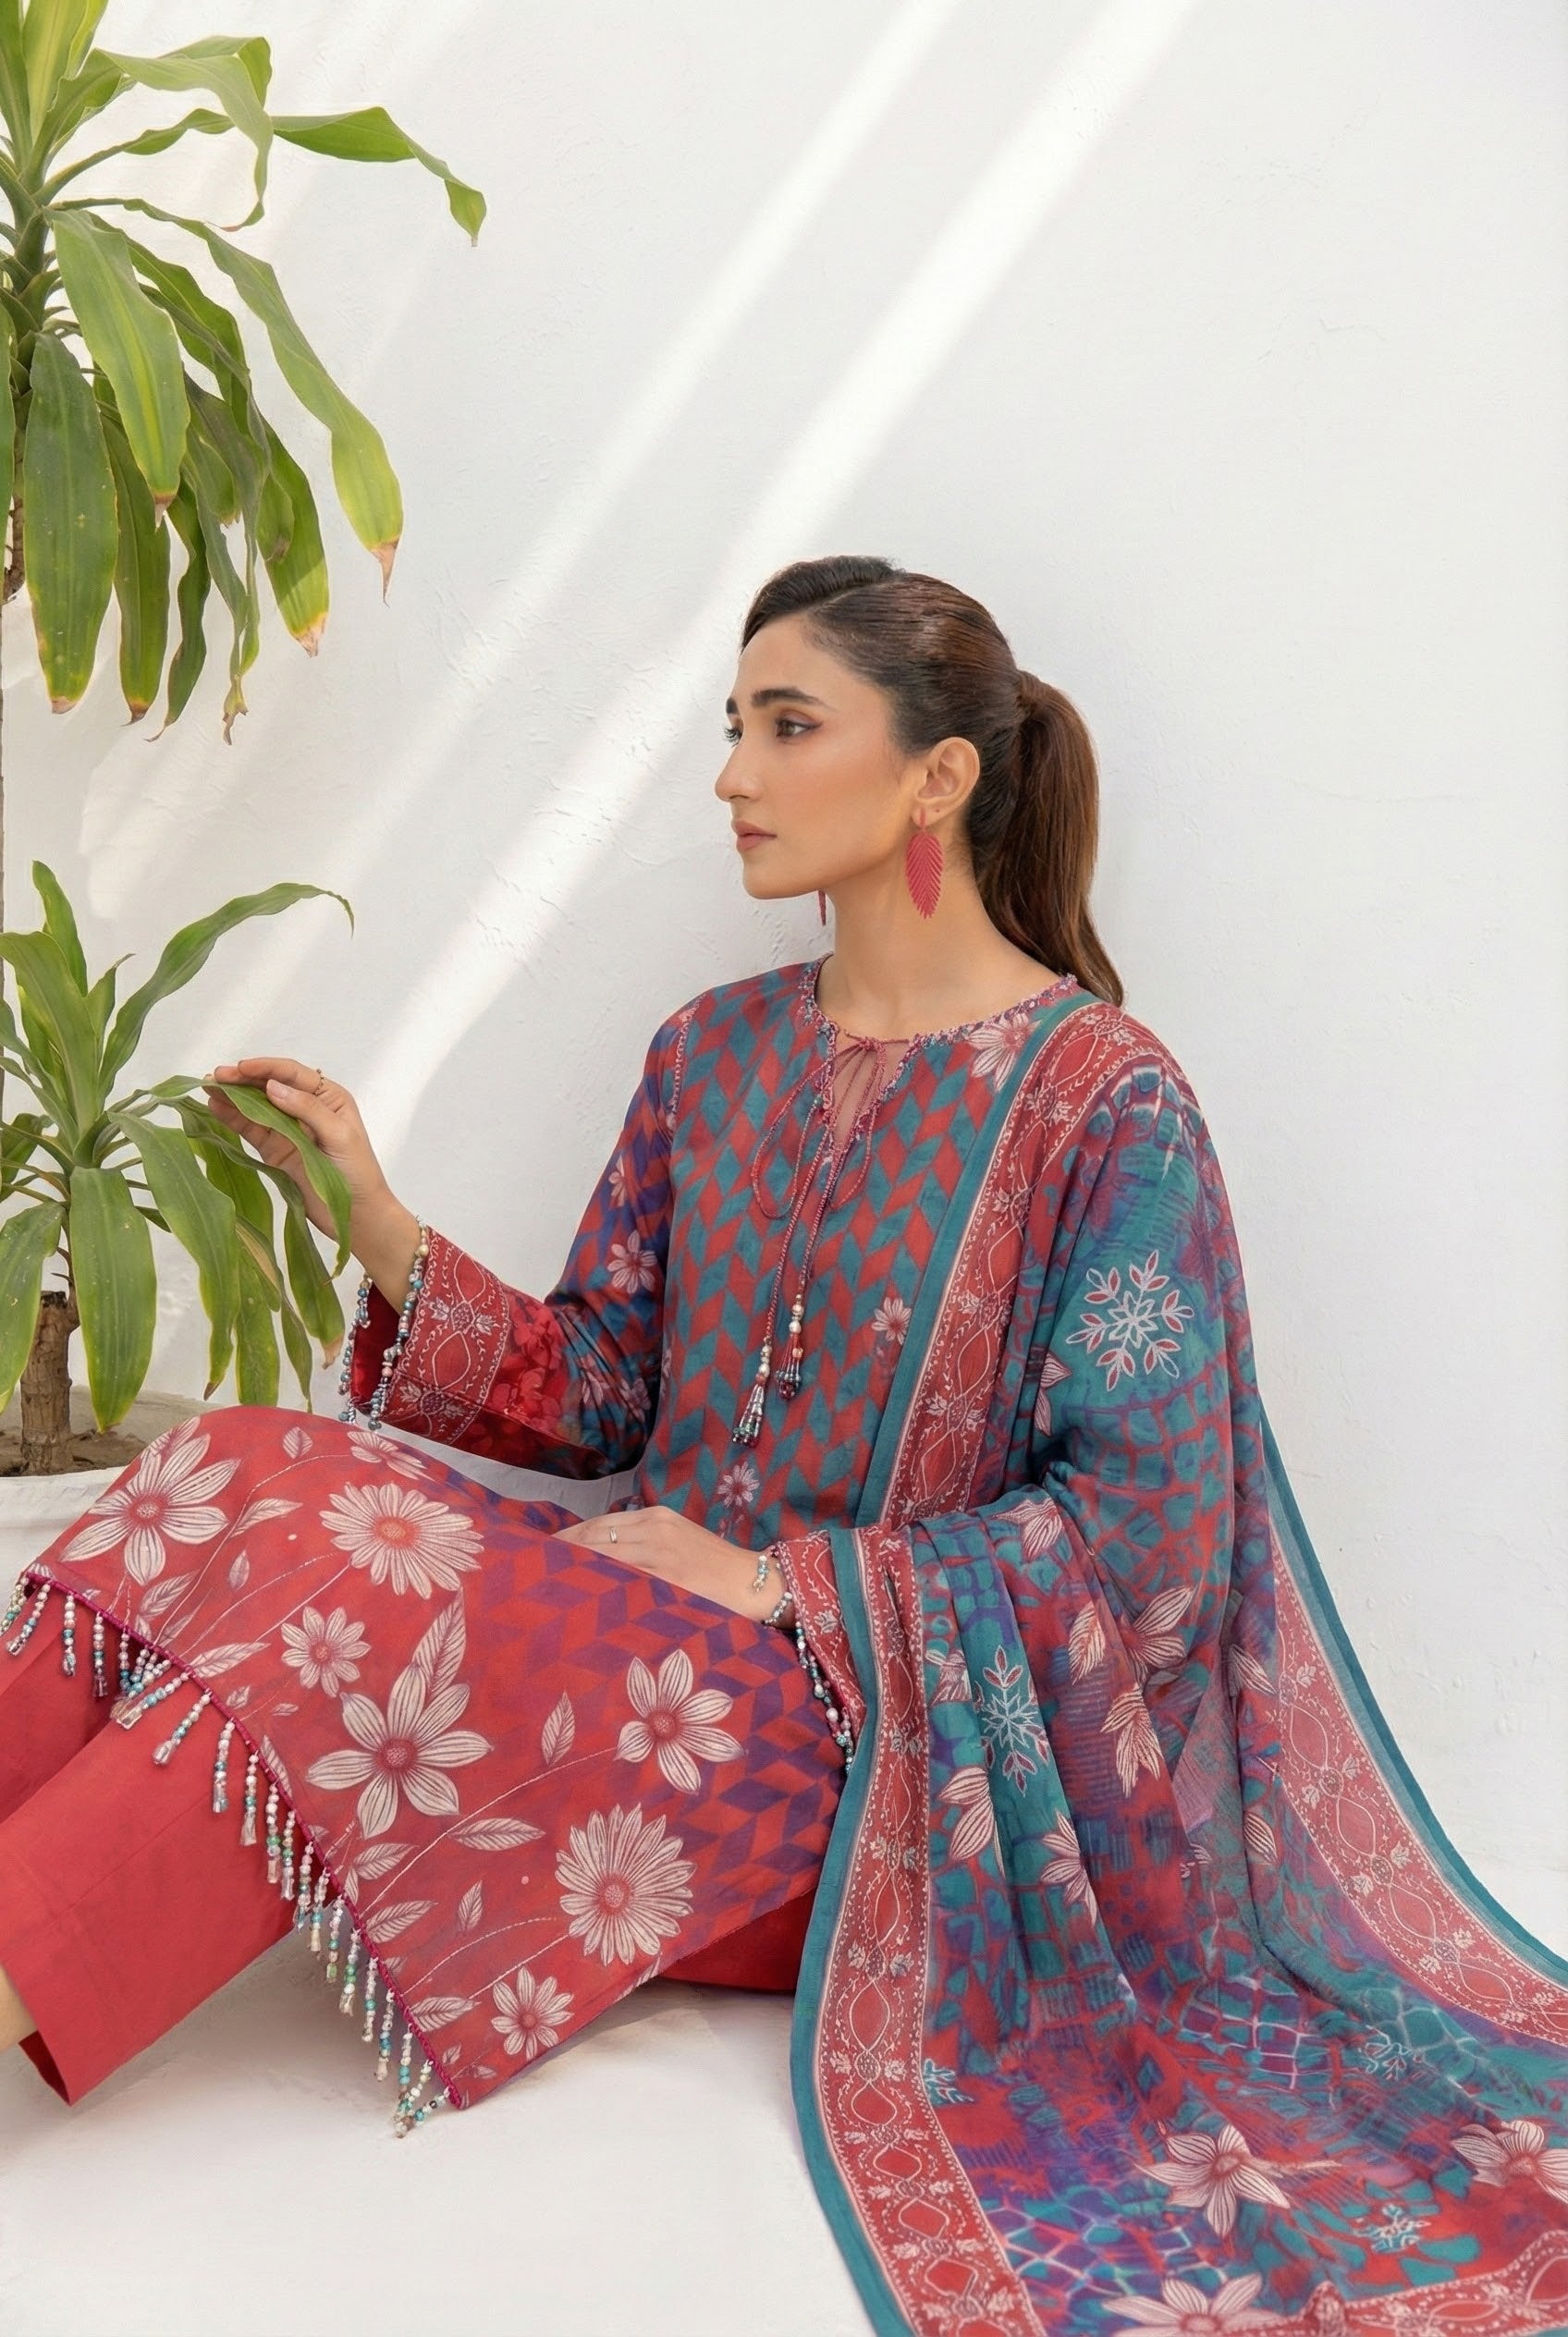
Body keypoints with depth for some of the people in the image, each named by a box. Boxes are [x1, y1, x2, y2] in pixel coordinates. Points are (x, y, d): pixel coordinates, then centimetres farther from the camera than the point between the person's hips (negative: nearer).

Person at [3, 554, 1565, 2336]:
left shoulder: (1105, 1102, -9)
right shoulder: (716, 1054, 11)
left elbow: (1145, 1535, -12)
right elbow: (600, 1390, 11)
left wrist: (783, 1584, -16)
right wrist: (385, 1234, -5)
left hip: (890, 1724, -5)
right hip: (665, 1639, 6)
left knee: (371, 1609, -29)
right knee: (252, 1483, -21)